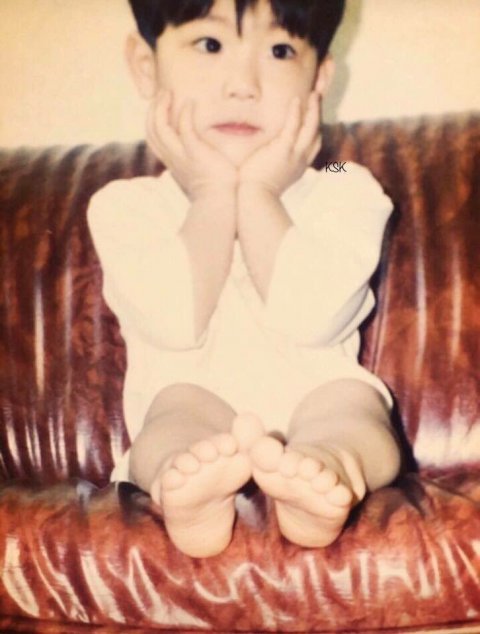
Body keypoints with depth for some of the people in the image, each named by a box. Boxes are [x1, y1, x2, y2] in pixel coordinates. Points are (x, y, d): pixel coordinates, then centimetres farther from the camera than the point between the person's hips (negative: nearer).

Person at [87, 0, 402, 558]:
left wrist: (257, 193, -9)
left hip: (310, 403, 1)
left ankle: (324, 473, -58)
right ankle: (190, 492, -59)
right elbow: (174, 322, -13)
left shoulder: (345, 192, 6)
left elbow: (311, 316, -13)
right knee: (179, 401, -31)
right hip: (185, 431, 0)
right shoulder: (124, 205, 6)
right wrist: (214, 196, -8)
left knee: (348, 396, -29)